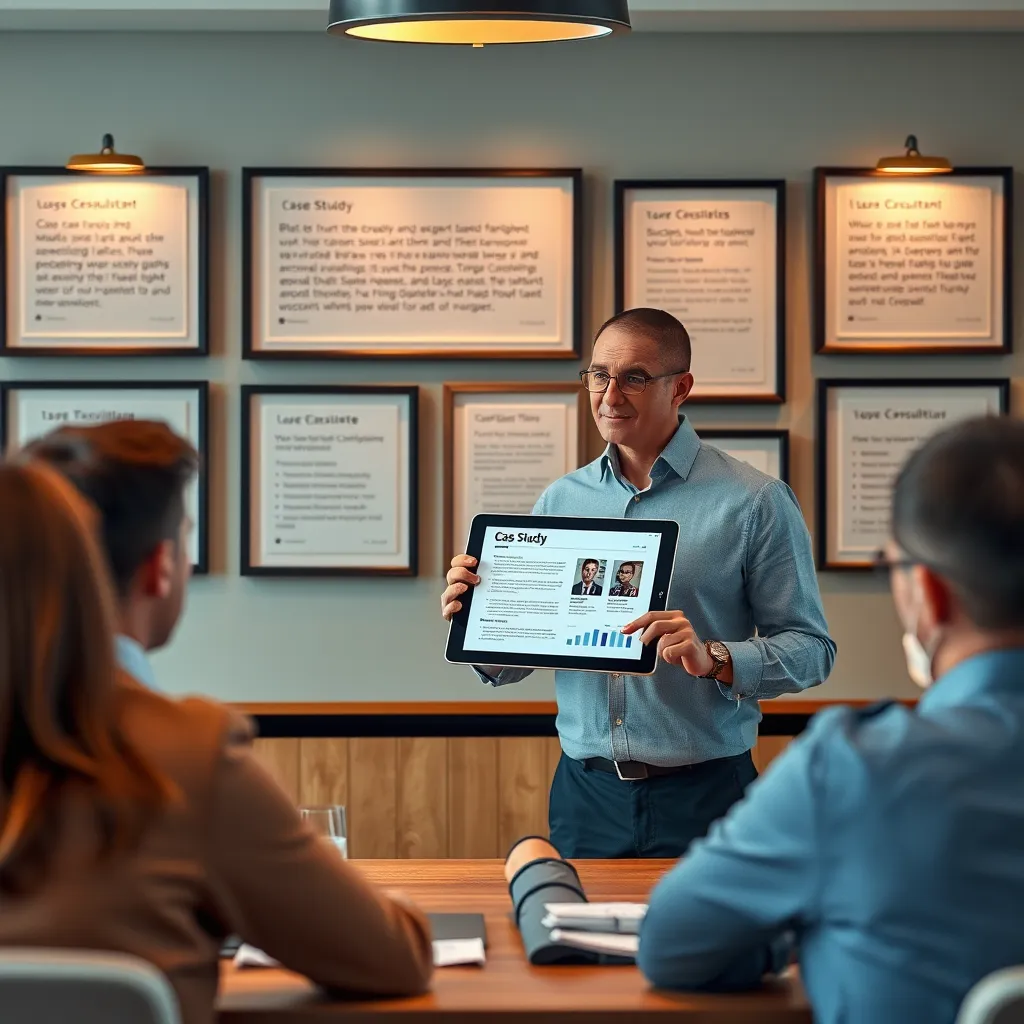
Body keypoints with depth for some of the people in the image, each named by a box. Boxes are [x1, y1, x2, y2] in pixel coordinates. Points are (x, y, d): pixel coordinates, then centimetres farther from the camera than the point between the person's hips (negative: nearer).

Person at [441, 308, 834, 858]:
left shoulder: (755, 502, -4)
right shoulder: (559, 501, 10)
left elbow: (811, 649, -8)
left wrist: (715, 659, -24)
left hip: (702, 794, -3)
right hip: (585, 792, 3)